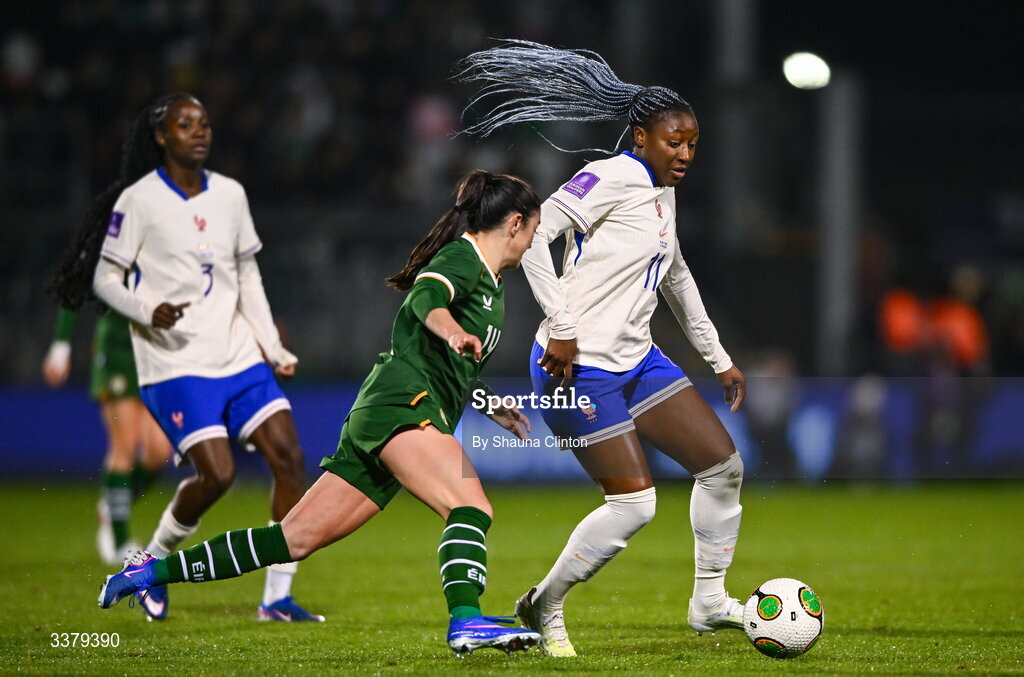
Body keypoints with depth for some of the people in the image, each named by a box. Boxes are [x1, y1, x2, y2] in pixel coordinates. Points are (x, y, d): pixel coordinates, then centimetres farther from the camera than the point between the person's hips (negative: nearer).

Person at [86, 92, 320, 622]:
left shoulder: (230, 195, 11)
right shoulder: (138, 201, -5)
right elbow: (105, 279, -2)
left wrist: (274, 348, 13)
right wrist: (149, 312, -21)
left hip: (238, 356, 6)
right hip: (175, 365, -6)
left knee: (289, 457, -7)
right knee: (216, 473, -17)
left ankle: (277, 597, -1)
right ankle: (151, 562, 11)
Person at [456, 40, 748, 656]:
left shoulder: (664, 192, 15)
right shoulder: (614, 177, -14)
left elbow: (676, 278, 29)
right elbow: (534, 233, -23)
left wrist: (720, 360, 31)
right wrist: (563, 328, -25)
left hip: (638, 361, 9)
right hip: (580, 366, -9)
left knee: (724, 464, 3)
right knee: (635, 503, -11)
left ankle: (709, 602, 15)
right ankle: (545, 607, 8)